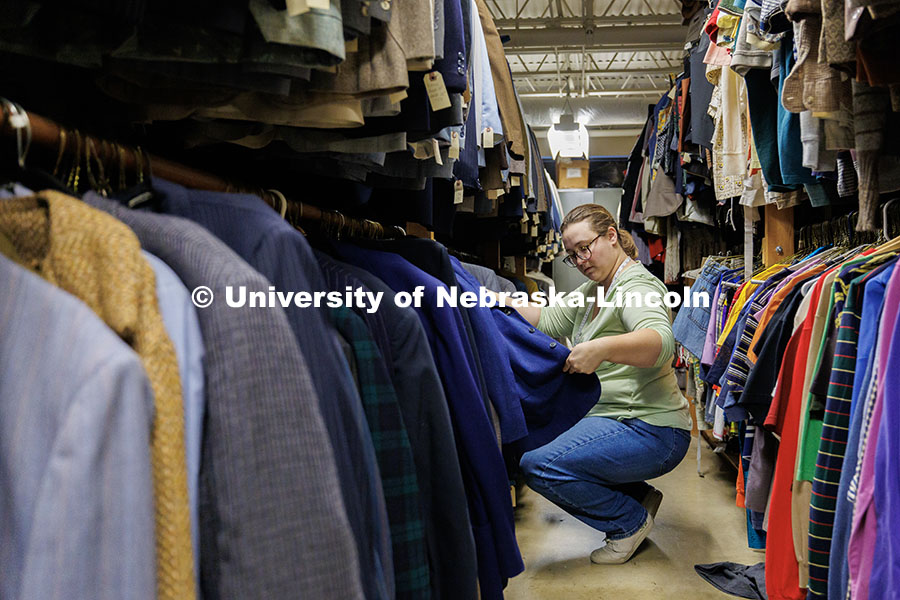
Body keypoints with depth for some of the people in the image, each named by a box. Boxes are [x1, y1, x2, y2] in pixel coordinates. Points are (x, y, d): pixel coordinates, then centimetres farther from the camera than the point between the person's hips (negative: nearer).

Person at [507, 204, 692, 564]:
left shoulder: (635, 286, -14)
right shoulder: (595, 290, 17)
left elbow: (660, 341, -32)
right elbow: (550, 321, 13)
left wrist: (602, 348, -49)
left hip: (651, 433, -10)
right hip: (615, 418, 11)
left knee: (537, 465, -24)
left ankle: (632, 521, 0)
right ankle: (639, 496, 17)